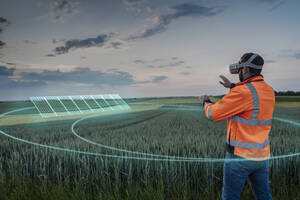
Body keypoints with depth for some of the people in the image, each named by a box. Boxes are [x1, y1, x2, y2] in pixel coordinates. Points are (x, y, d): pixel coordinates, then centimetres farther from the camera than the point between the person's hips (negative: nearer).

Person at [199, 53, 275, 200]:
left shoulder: (242, 92, -22)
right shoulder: (269, 91, 5)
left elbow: (214, 114, -15)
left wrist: (205, 102, 6)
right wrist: (232, 86, 30)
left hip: (240, 156, -8)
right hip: (262, 155, 8)